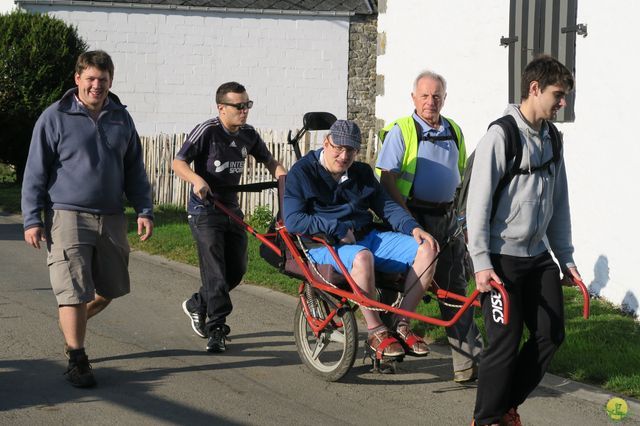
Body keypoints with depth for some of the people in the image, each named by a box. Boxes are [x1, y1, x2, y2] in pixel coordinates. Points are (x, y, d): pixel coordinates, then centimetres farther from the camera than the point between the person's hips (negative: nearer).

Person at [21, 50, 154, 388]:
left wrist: (144, 211, 8)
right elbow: (35, 173, -2)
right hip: (67, 217, -5)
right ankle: (77, 360, 2)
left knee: (109, 290, 13)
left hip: (111, 218, 5)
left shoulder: (121, 119, 9)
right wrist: (32, 219, -7)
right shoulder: (55, 118, -4)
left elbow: (134, 170, 16)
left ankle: (71, 323, 40)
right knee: (75, 291, -8)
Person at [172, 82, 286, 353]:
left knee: (237, 269, 8)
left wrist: (283, 176, -5)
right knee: (215, 270, -13)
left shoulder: (248, 134, 3)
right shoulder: (207, 131, -15)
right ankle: (216, 329, -8)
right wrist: (196, 179, -33)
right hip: (205, 211, -7)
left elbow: (268, 160, 16)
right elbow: (178, 162, -14)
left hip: (231, 208, 7)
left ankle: (197, 305, 30)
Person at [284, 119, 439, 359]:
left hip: (366, 237, 6)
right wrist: (339, 229, -16)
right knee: (362, 257, -42)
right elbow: (293, 221, -11)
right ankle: (376, 332, -28)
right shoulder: (302, 173, -2)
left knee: (426, 249, -15)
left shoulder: (361, 173, 17)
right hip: (325, 245, -6)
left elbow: (387, 206, 16)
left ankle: (401, 324, -13)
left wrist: (413, 228, -5)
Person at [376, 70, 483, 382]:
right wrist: (408, 219, -16)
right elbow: (387, 180, -12)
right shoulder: (400, 131, -6)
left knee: (455, 288, 1)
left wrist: (459, 213, 16)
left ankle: (468, 362, -1)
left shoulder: (454, 131, 12)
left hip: (446, 218, 5)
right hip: (412, 216, -5)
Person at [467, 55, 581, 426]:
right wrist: (481, 262, -18)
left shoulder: (550, 139, 9)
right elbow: (478, 202, -15)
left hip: (538, 256, 7)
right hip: (503, 259, -7)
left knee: (551, 335, 8)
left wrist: (566, 258, 14)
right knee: (506, 343, -4)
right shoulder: (501, 137, -13)